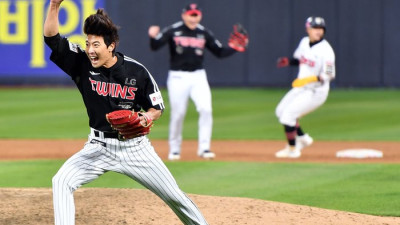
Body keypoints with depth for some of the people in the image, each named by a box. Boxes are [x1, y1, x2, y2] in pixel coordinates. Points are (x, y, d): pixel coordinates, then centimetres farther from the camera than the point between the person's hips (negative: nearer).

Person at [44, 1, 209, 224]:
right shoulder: (82, 64, -9)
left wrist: (146, 118, -25)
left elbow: (157, 107, -2)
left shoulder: (137, 72, -14)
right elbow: (52, 37, -17)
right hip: (99, 146, 2)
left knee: (173, 195, 5)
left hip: (134, 146, -2)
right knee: (62, 181, -18)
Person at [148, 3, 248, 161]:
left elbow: (220, 52, 9)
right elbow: (155, 47, -15)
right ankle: (174, 149, 19)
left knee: (206, 109, -13)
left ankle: (204, 148, -6)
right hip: (178, 77, -2)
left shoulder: (204, 33, 4)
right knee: (178, 114, 1)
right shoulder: (172, 31, -6)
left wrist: (234, 48, -7)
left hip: (198, 76, 2)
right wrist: (153, 37, -36)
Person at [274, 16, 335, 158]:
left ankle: (292, 149, 2)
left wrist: (314, 78, -38)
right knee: (281, 111, 17)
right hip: (301, 88, 9)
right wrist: (288, 61, -3)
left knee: (288, 114, -15)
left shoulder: (325, 50, -21)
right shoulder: (304, 42, 1)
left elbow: (330, 75, -20)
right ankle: (302, 138, 31)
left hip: (315, 91, -8)